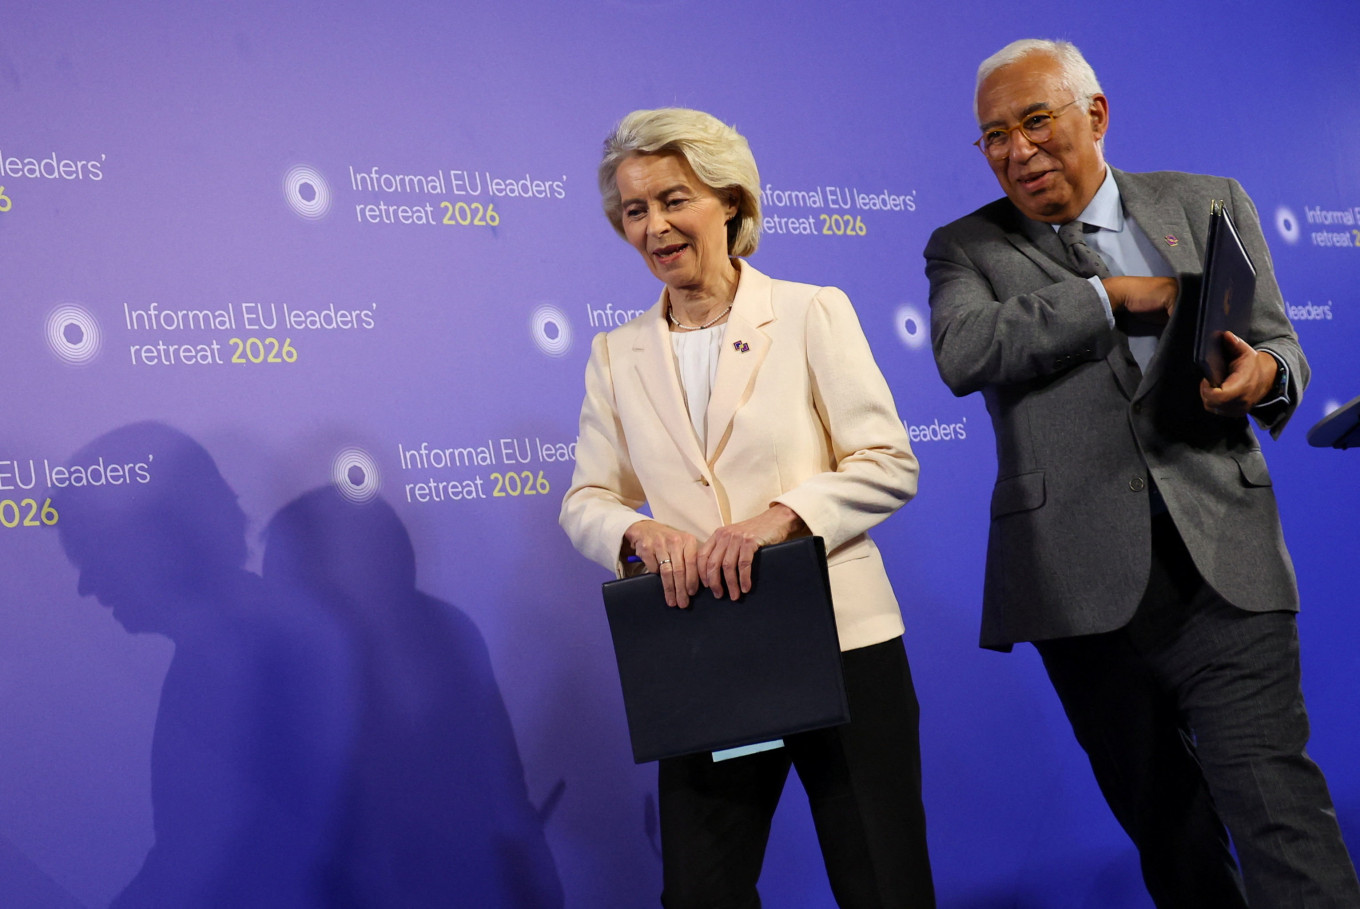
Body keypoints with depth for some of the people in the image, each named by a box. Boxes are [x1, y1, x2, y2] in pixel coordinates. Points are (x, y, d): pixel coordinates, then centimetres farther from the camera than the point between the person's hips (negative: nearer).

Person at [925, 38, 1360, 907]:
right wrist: (1111, 297, -9)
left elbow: (1279, 346, 12)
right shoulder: (967, 247, 8)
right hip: (1081, 584, 0)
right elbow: (961, 352, -12)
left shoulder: (1211, 205, 13)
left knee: (1280, 818, -9)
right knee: (1165, 828, 13)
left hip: (1220, 565, 0)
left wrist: (1265, 373, -13)